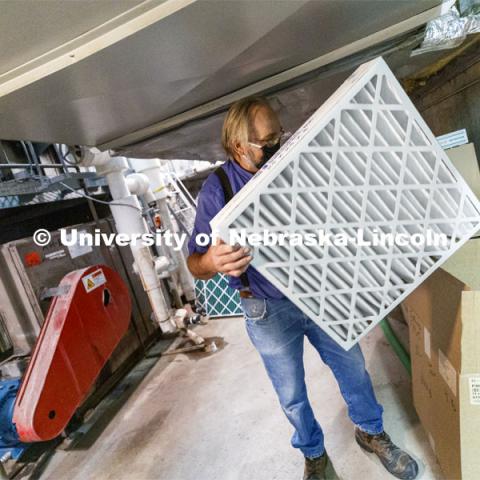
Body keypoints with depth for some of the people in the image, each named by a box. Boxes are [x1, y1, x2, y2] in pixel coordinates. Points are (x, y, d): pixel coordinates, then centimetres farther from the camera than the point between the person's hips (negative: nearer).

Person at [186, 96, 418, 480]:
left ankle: (371, 432, 48)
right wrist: (212, 261, -40)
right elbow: (195, 264, -15)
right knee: (292, 395, 16)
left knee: (353, 368, 19)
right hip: (269, 311, -2)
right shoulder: (217, 188, -13)